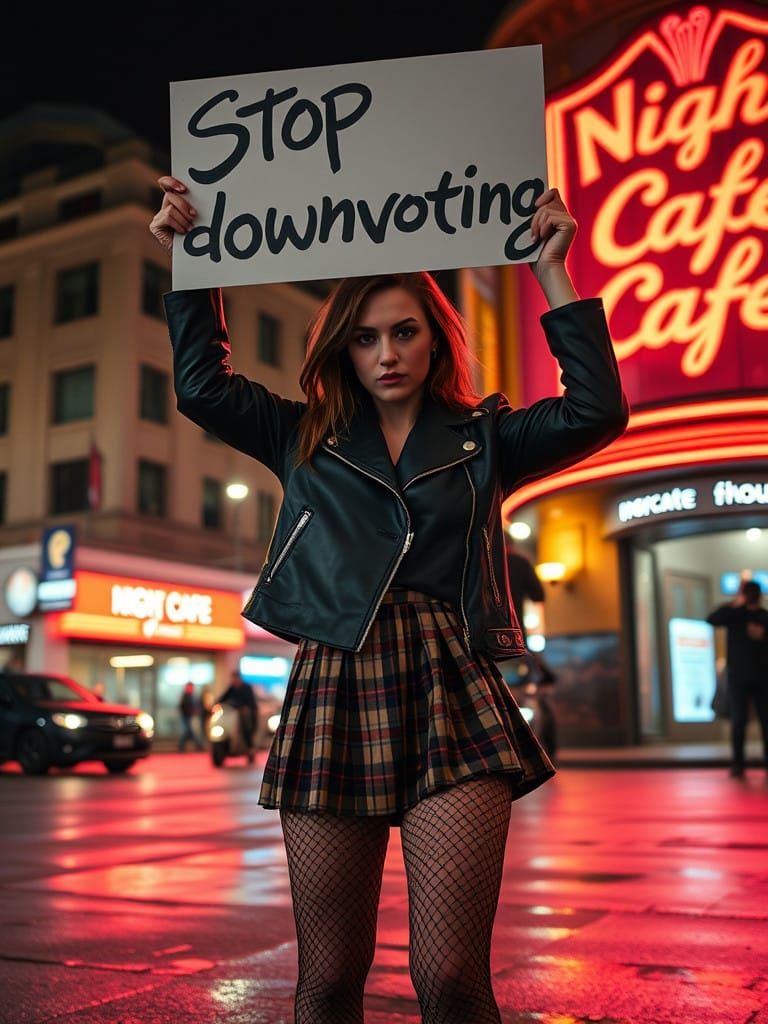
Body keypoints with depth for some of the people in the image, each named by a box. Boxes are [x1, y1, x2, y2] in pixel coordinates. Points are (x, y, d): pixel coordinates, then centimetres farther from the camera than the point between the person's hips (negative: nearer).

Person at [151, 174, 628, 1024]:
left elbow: (595, 411, 2)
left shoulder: (483, 440, 13)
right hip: (334, 698, 1)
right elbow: (203, 386, 15)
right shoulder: (308, 440, 16)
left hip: (452, 703, -1)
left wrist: (554, 275, 2)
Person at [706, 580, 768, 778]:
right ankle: (737, 763, 0)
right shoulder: (734, 613, 0)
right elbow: (712, 619, -18)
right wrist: (735, 605, -25)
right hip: (738, 677, -2)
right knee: (739, 720, -4)